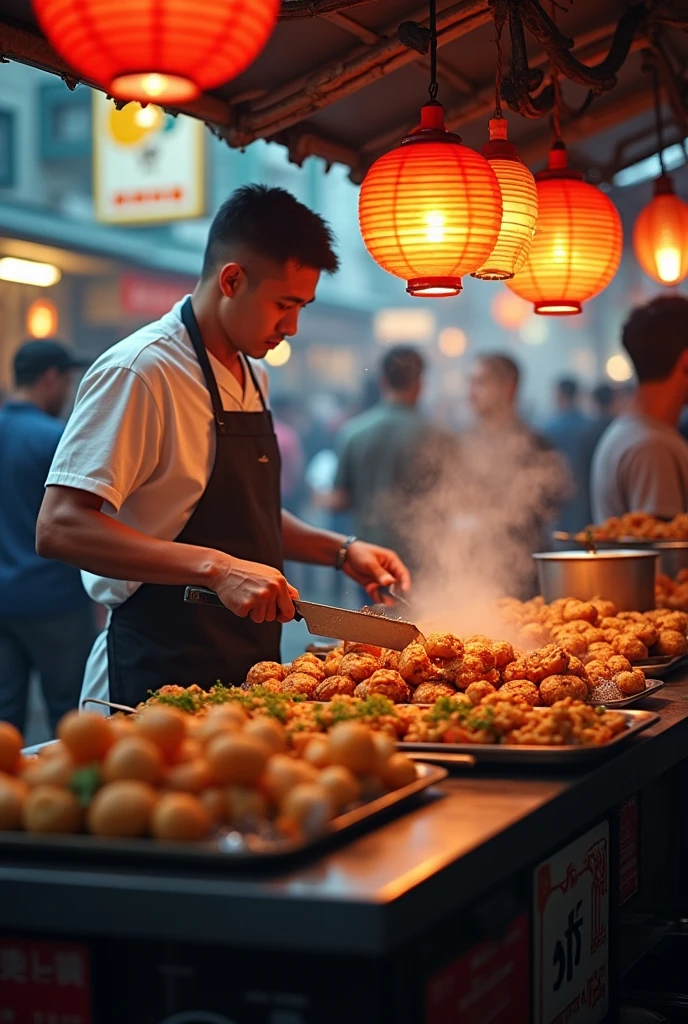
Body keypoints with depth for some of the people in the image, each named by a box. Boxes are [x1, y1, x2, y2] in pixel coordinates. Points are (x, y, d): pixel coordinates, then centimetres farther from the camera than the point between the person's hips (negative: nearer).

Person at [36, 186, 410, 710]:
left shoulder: (253, 378, 14)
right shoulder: (139, 371, -15)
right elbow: (60, 529, -24)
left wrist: (340, 550, 10)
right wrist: (216, 568, -30)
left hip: (245, 670, 8)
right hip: (159, 680, -8)